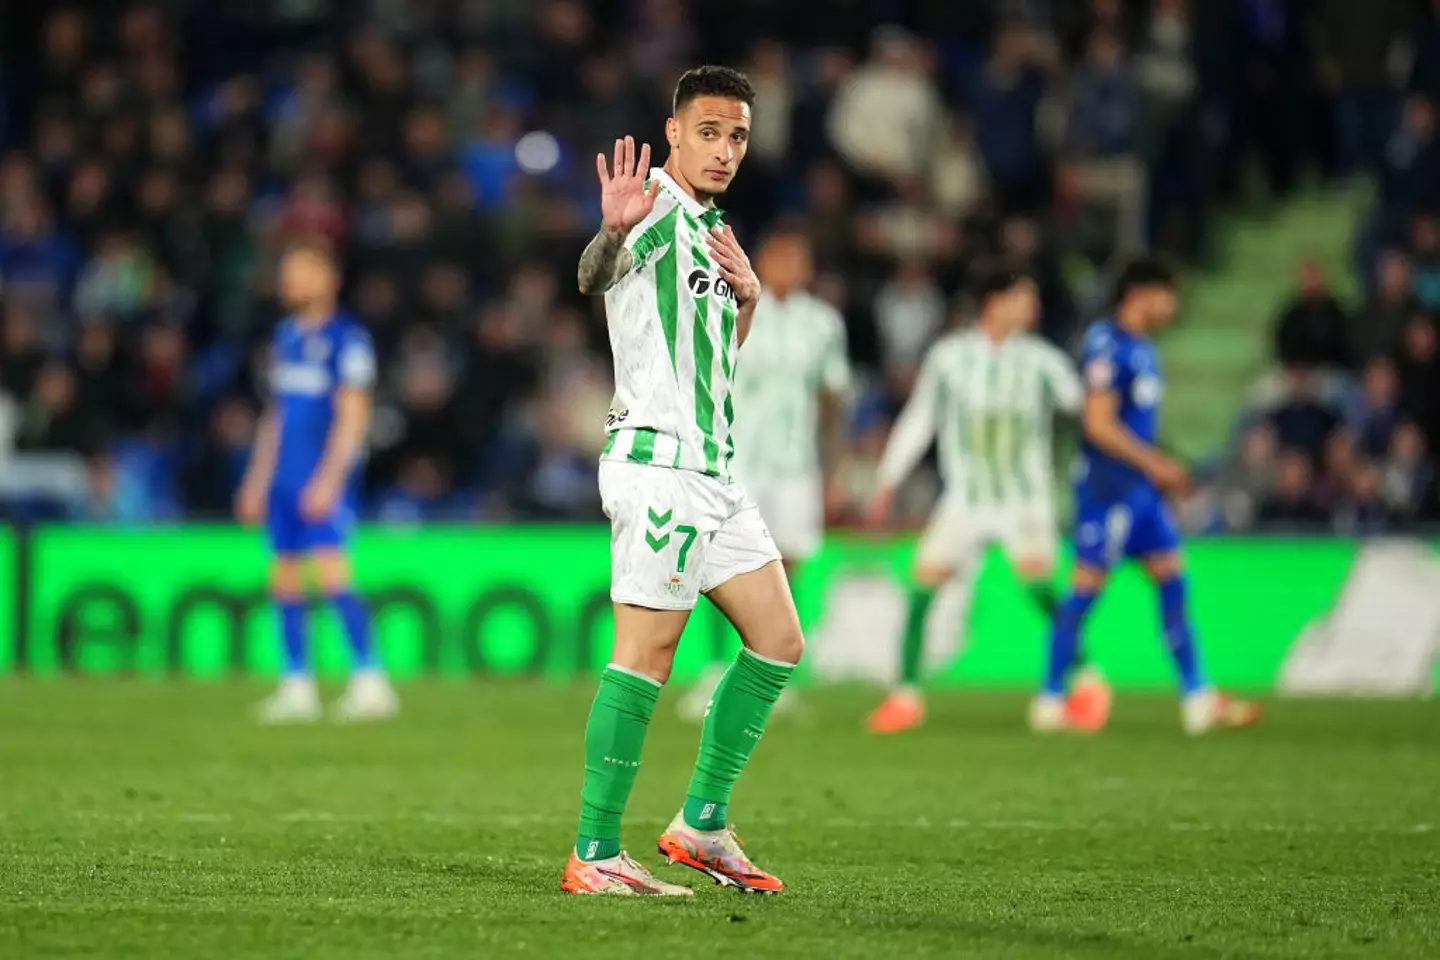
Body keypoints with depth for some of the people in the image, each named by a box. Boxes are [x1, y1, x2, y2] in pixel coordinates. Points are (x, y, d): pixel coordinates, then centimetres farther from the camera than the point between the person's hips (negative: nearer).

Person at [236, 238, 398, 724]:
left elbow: (352, 416, -11)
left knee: (332, 573, -15)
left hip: (324, 480, -8)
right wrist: (257, 478, 19)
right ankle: (297, 687, 9)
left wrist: (328, 478, -18)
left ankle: (370, 681, -12)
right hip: (284, 479, 8)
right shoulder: (286, 335, 16)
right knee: (284, 578, 5)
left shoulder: (346, 337, -7)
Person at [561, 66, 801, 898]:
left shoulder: (710, 228, 19)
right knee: (646, 652, -11)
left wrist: (748, 297, 9)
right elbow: (594, 277, -30)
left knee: (779, 640, 9)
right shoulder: (656, 201, -8)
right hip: (659, 458, -9)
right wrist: (613, 232, -53)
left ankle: (703, 822, 16)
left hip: (714, 468, 9)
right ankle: (594, 855, -9)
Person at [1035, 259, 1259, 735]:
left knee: (1171, 579, 6)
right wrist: (1154, 463, -16)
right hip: (1106, 485, -9)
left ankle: (1198, 699, 7)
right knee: (1087, 584, -5)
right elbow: (1099, 424, -19)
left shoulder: (1141, 348, 15)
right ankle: (1051, 701, 3)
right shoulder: (1106, 345, -15)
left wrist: (1163, 469, 14)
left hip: (1140, 489, 9)